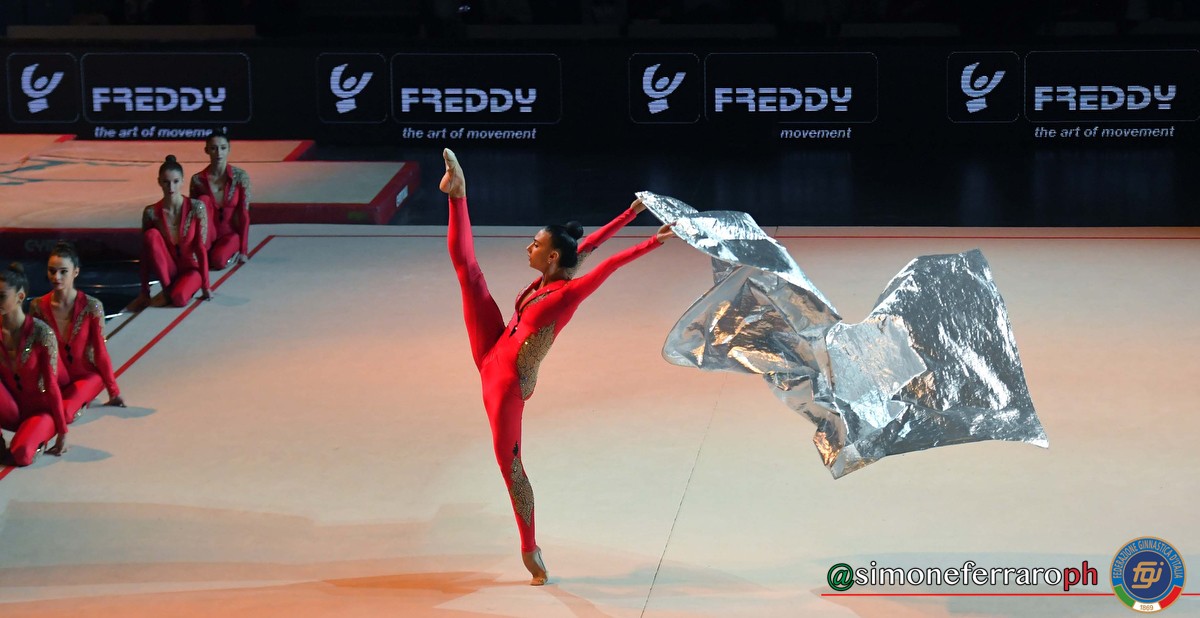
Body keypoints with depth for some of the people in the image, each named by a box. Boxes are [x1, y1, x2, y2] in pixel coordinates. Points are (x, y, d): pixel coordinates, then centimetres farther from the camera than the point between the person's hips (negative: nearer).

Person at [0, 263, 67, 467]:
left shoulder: (41, 333, -18)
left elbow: (51, 386, -14)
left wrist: (62, 432, -10)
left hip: (39, 410, -4)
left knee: (20, 456, -32)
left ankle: (35, 439, 2)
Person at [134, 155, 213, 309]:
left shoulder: (196, 208, -16)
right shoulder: (151, 213, -11)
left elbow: (201, 247, -13)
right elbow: (146, 253, -8)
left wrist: (205, 285, -10)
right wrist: (144, 291, -8)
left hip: (191, 268, -3)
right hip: (166, 268, 3)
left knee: (178, 299, -35)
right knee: (151, 235, -27)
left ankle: (178, 288, 2)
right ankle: (167, 289, -15)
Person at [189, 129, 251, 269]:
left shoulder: (240, 176, -10)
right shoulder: (198, 179, -6)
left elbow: (244, 214, -8)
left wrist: (243, 251, -10)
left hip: (231, 233, -3)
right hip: (209, 234, 3)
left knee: (218, 261, -34)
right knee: (204, 200, -24)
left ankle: (233, 252, -1)